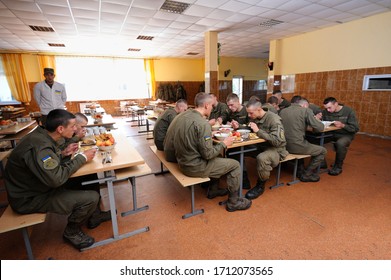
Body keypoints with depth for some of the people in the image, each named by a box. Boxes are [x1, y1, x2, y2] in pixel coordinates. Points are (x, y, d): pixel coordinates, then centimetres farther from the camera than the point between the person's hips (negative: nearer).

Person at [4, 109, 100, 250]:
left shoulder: (41, 135, -2)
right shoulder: (39, 146, -31)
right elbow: (56, 178, -36)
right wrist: (82, 157, -26)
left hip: (34, 186, 9)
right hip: (29, 198, -9)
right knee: (91, 198, -19)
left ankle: (93, 216, 21)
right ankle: (71, 232, 8)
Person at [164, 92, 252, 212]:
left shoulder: (182, 115, 0)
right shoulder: (203, 124, -24)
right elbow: (208, 154, -23)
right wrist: (224, 143, -6)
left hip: (183, 162, 9)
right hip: (195, 167, -9)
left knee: (218, 156, 29)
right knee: (235, 165, 4)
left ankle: (213, 190, 38)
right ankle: (233, 202, 17)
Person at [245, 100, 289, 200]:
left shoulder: (273, 119, -18)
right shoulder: (254, 118, 3)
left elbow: (277, 141, -27)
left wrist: (258, 131, -29)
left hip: (276, 149, -7)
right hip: (260, 146, 7)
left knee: (261, 158, -38)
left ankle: (260, 186, -12)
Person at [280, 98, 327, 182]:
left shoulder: (283, 111, 10)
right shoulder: (306, 110, -4)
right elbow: (320, 128, -6)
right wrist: (316, 120, 15)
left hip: (284, 145, 7)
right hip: (296, 146, -6)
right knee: (323, 151, 17)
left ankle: (299, 170, 38)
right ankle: (306, 175, 20)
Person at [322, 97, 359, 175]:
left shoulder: (349, 111, -11)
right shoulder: (325, 111, -4)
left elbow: (356, 128, -12)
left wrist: (342, 125, -29)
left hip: (345, 135, -3)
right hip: (331, 133, 3)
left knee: (340, 143, -37)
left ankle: (338, 167, -13)